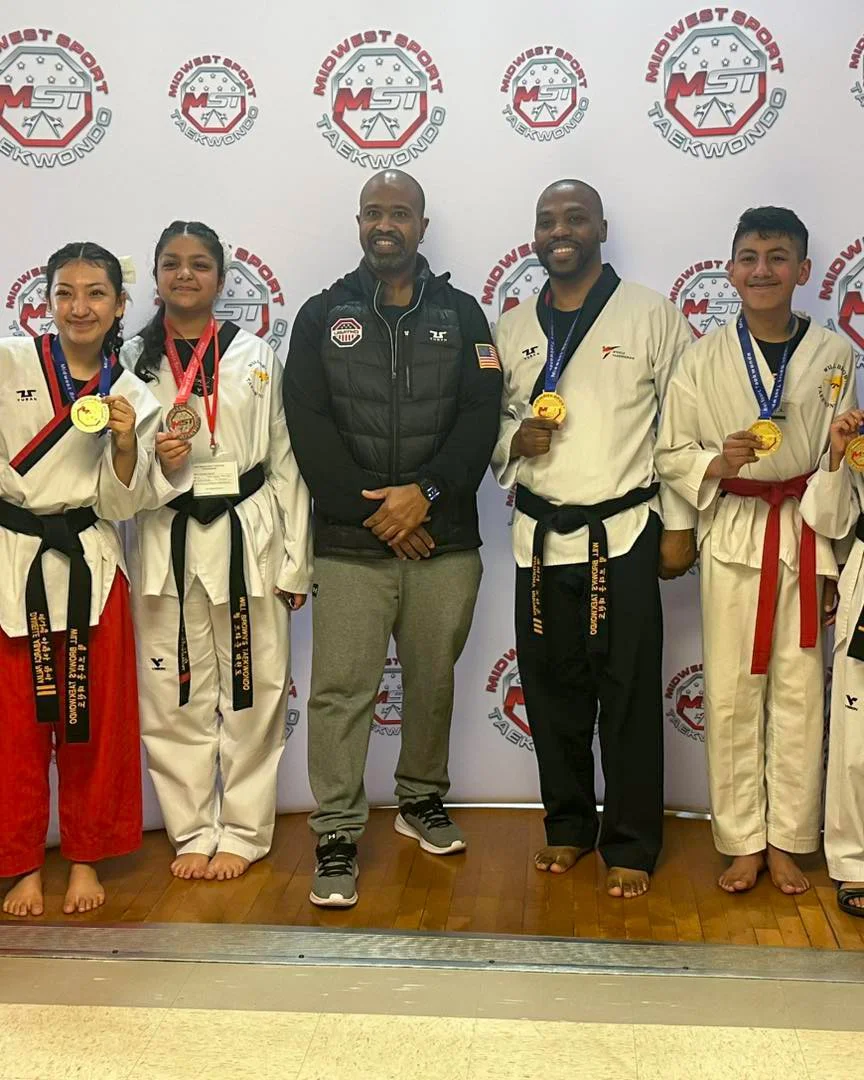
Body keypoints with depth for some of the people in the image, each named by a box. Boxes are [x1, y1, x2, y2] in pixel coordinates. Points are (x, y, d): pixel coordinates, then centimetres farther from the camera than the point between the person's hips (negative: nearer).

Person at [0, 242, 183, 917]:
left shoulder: (132, 397, 3)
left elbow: (122, 502, 0)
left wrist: (127, 444, -14)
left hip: (89, 563, 1)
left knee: (94, 721, 8)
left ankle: (86, 858, 25)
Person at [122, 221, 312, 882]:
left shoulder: (256, 357, 5)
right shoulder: (132, 361, 6)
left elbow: (286, 462, 4)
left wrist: (294, 561, 0)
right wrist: (153, 462, -14)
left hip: (249, 536, 0)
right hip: (166, 539, 1)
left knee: (253, 693, 4)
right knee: (174, 697, 5)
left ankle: (243, 832, 18)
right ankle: (193, 832, 21)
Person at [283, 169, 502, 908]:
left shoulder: (460, 314, 8)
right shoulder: (323, 315, 6)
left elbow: (481, 416, -1)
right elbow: (308, 424, -3)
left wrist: (425, 493, -14)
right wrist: (371, 509, -11)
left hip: (444, 539, 2)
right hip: (350, 542, -1)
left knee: (433, 679, 13)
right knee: (342, 688, -4)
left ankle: (422, 800, 33)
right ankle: (336, 840, 3)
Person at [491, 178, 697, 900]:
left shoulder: (651, 316, -1)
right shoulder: (514, 327, 10)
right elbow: (491, 420, 17)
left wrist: (680, 525, -4)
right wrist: (513, 440, -7)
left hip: (624, 534, -4)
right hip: (540, 536, 4)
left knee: (629, 696, 1)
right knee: (552, 690, 10)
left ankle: (631, 845, 13)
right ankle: (568, 825, 26)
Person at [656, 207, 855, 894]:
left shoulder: (833, 358, 3)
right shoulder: (703, 360, 1)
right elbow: (670, 454, 4)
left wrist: (833, 558, 0)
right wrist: (716, 464, -17)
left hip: (806, 535, 1)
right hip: (732, 535, 0)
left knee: (800, 691, 3)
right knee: (732, 692, 2)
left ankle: (787, 842, 16)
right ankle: (743, 843, 14)